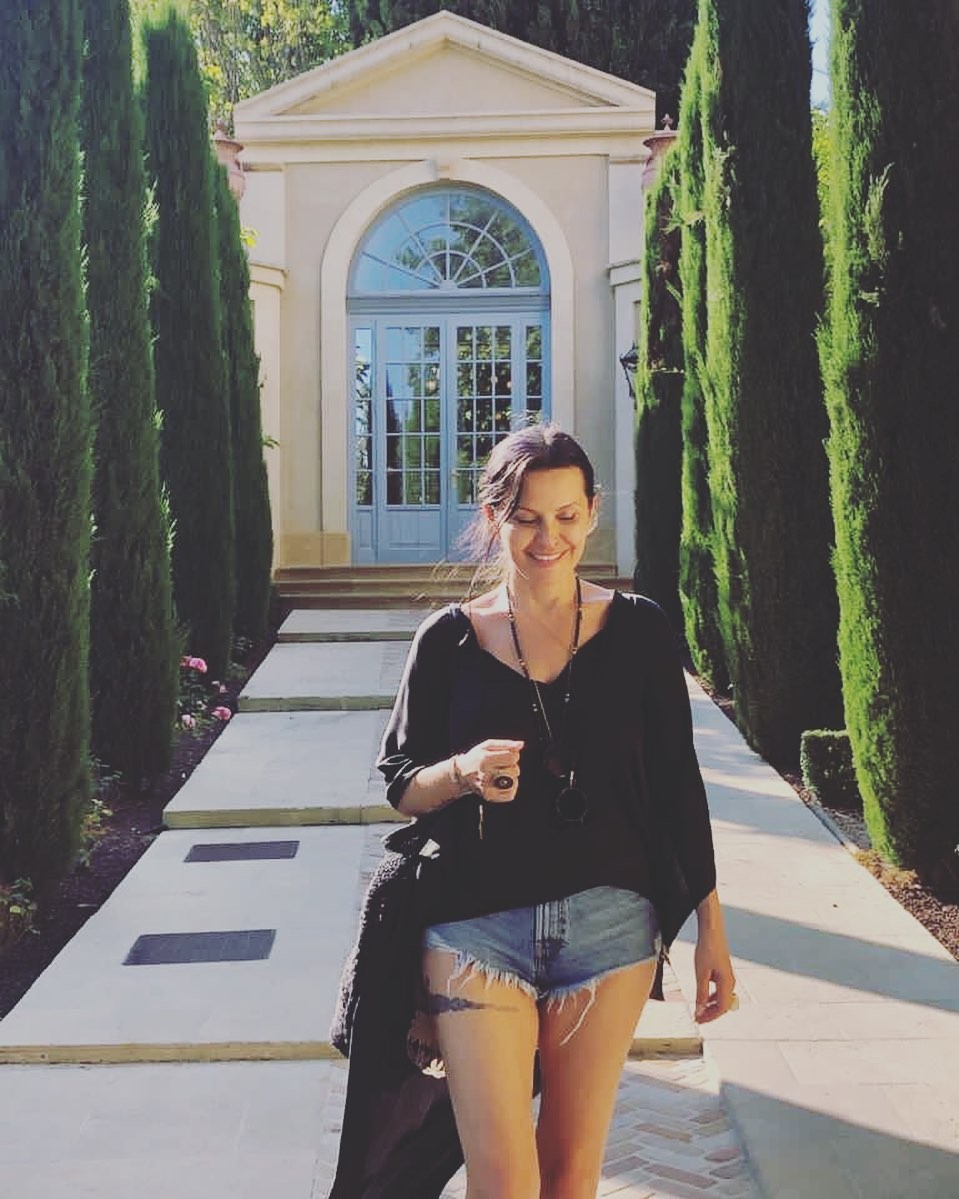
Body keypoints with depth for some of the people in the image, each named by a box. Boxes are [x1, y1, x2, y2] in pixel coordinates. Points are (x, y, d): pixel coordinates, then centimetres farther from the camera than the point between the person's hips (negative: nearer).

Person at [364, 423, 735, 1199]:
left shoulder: (638, 631, 1)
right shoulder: (450, 640, 0)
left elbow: (677, 785, 6)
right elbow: (398, 783, 5)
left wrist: (712, 929, 6)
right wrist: (463, 772, -18)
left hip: (609, 925, 1)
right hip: (476, 927, -1)